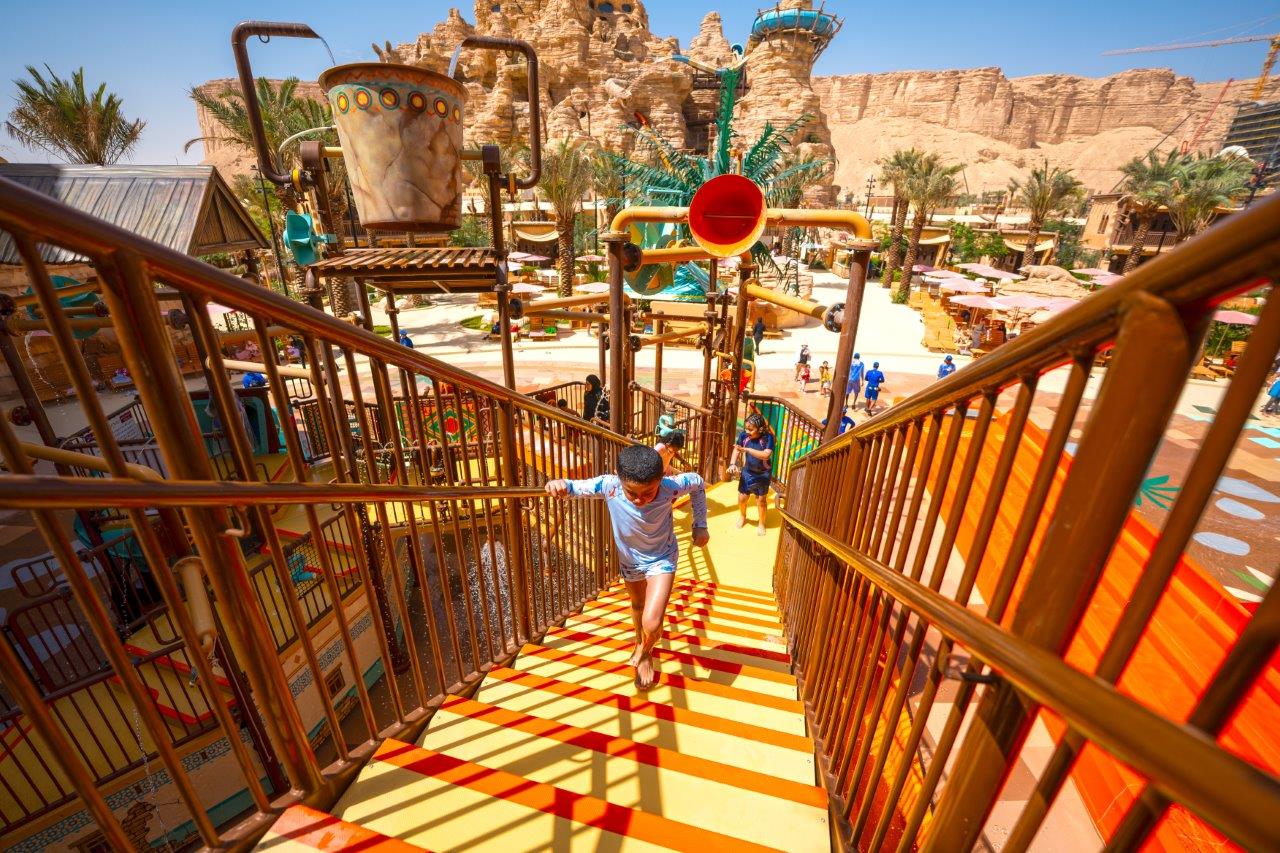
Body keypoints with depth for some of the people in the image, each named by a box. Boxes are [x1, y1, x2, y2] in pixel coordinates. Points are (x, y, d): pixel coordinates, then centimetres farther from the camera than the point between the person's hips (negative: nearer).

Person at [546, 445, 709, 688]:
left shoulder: (670, 486, -34)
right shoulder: (609, 485, -33)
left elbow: (698, 483, -13)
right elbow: (577, 487, -18)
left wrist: (700, 526, -10)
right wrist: (561, 485, -42)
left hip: (662, 558, -2)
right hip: (630, 558, 2)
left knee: (652, 623, -15)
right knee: (637, 605, 28)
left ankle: (646, 653, 23)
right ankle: (640, 643, 63)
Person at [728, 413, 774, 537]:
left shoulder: (768, 437, -25)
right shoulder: (743, 435, -16)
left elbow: (766, 455, -33)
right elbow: (736, 450, -9)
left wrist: (746, 449, -40)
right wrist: (732, 464, -26)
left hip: (763, 474, -3)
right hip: (747, 472, 3)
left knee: (761, 500, 9)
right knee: (742, 497, 11)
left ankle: (761, 523, 32)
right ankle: (742, 517, 42)